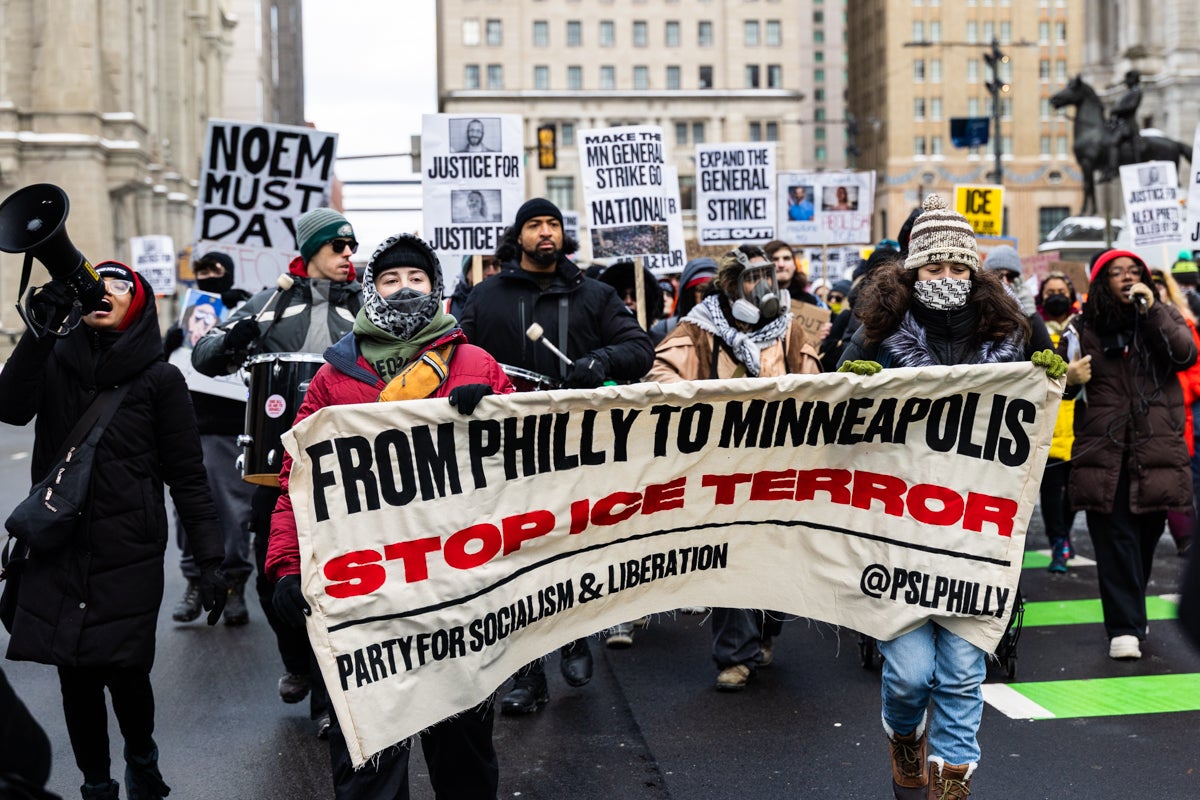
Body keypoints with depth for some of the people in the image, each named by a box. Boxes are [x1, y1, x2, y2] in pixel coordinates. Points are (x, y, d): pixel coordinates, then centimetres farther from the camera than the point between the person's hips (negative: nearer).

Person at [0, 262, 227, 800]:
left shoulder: (160, 379, 1)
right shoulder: (55, 361, 8)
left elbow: (187, 476, 1)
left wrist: (210, 561, -5)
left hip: (128, 555, -2)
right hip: (57, 550, 2)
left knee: (124, 670, -8)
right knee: (75, 675, 4)